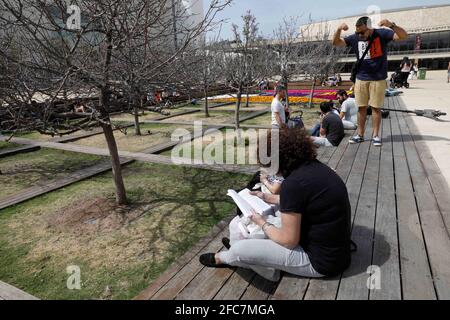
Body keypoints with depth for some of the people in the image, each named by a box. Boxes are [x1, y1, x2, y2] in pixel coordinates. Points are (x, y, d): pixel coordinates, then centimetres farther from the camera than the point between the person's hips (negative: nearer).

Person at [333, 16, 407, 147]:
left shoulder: (381, 34, -7)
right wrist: (339, 29, -17)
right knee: (361, 107, 5)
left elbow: (403, 36, -14)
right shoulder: (355, 38, 1)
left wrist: (391, 25, -31)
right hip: (361, 78, 3)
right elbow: (336, 43, 2)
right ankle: (360, 135, 13)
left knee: (376, 107, 1)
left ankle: (376, 135, 9)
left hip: (378, 79, -3)